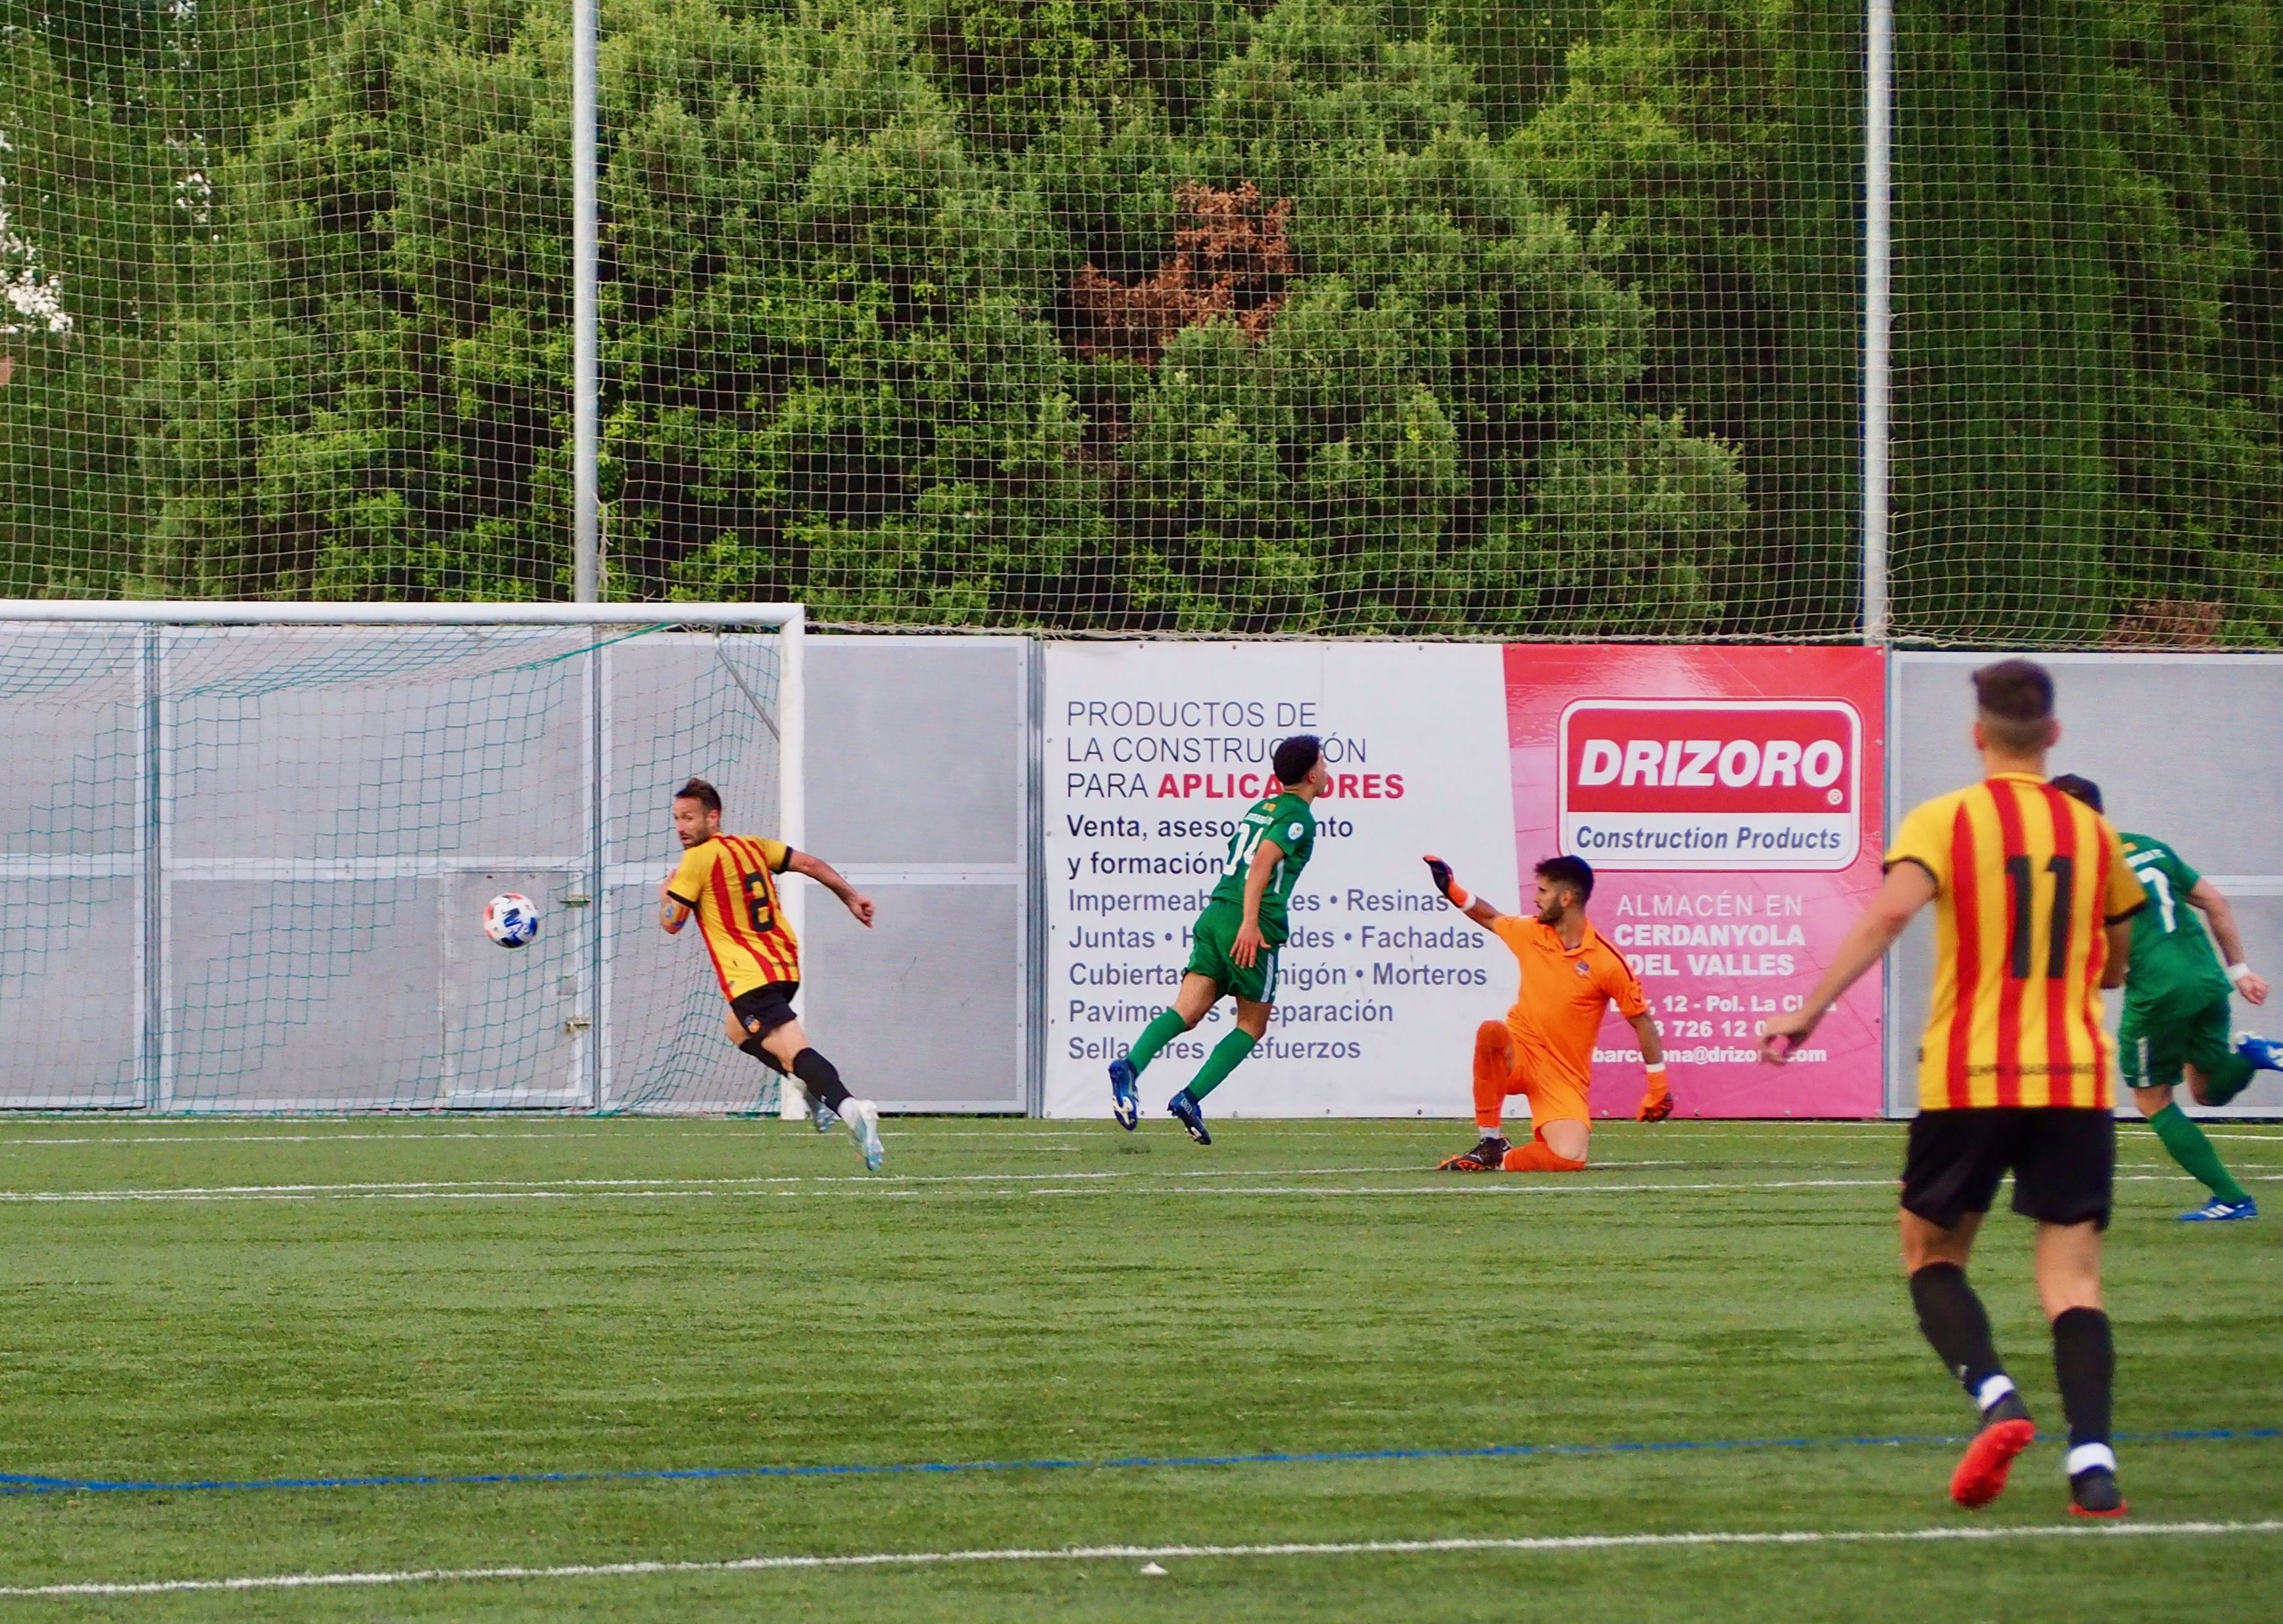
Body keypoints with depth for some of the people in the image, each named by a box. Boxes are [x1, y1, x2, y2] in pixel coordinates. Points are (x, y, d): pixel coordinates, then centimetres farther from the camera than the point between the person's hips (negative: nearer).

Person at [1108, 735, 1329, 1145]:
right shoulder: (1298, 817, -3)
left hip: (1216, 912, 7)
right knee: (1252, 1026, 7)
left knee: (1188, 1011, -6)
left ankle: (1129, 1066, -29)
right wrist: (1251, 922, -25)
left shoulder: (1261, 807, 22)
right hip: (1255, 927, -7)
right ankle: (1190, 1099, -3)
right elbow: (1262, 862, -18)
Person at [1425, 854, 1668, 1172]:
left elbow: (1642, 1021, -4)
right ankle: (1491, 1142, -21)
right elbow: (1492, 919, 26)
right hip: (1516, 1059, 3)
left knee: (1569, 1159, -26)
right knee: (1491, 1031, -34)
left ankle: (1501, 1160, 3)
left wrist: (1658, 1089, -2)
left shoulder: (1607, 962, -12)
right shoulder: (1531, 933, 2)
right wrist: (1451, 889, 15)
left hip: (1564, 1078, -3)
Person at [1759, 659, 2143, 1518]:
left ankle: (1996, 1398, -11)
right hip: (2076, 1079, 2)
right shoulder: (2092, 832, 10)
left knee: (1931, 1253, 14)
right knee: (2073, 1276, 1)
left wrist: (1807, 1014, -18)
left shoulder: (1945, 821, -2)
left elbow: (1889, 911, -18)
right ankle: (2092, 1461, -16)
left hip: (1968, 1077, -2)